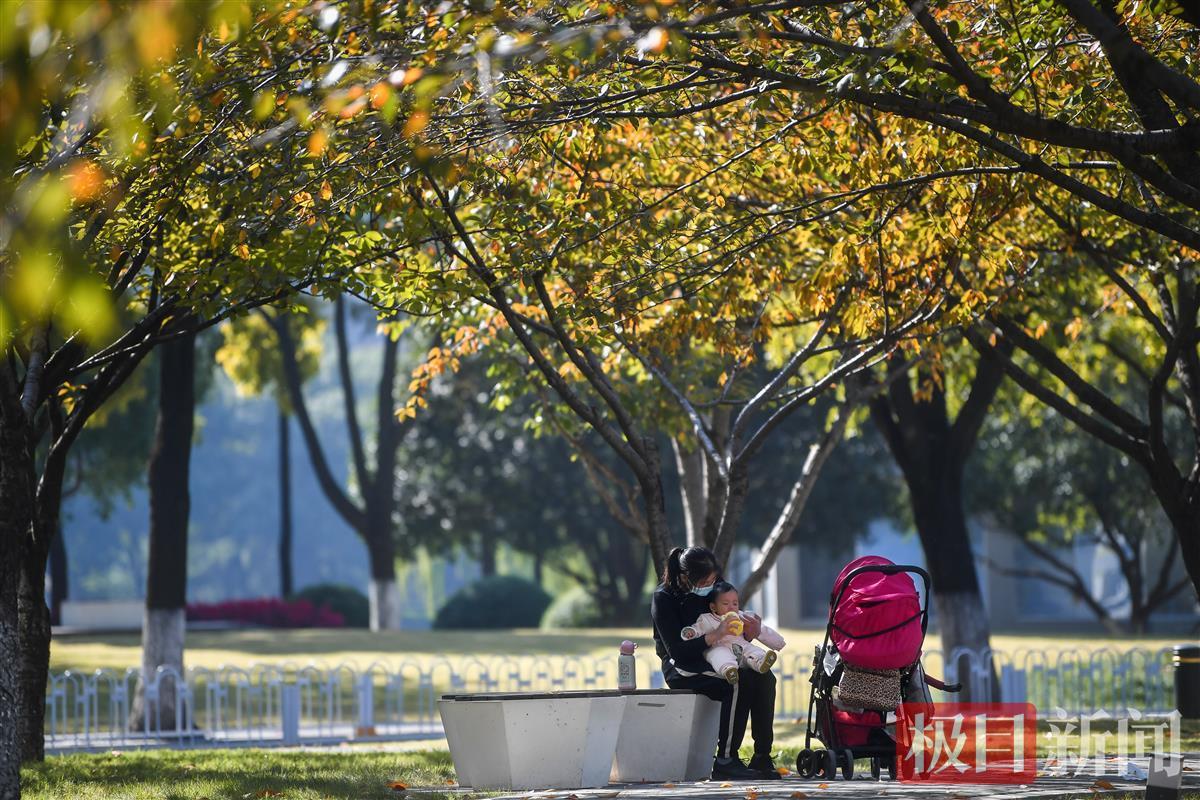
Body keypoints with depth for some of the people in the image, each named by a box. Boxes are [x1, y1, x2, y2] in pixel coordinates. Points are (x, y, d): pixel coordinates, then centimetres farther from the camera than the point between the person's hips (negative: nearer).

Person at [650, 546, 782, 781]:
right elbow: (676, 650, -20)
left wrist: (748, 634, -10)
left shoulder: (712, 590, 8)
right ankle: (725, 761, -32)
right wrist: (714, 636, -31)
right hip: (680, 669, -6)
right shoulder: (664, 599, -11)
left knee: (764, 678, -21)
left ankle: (762, 758, -24)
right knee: (740, 681, -32)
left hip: (712, 665, 6)